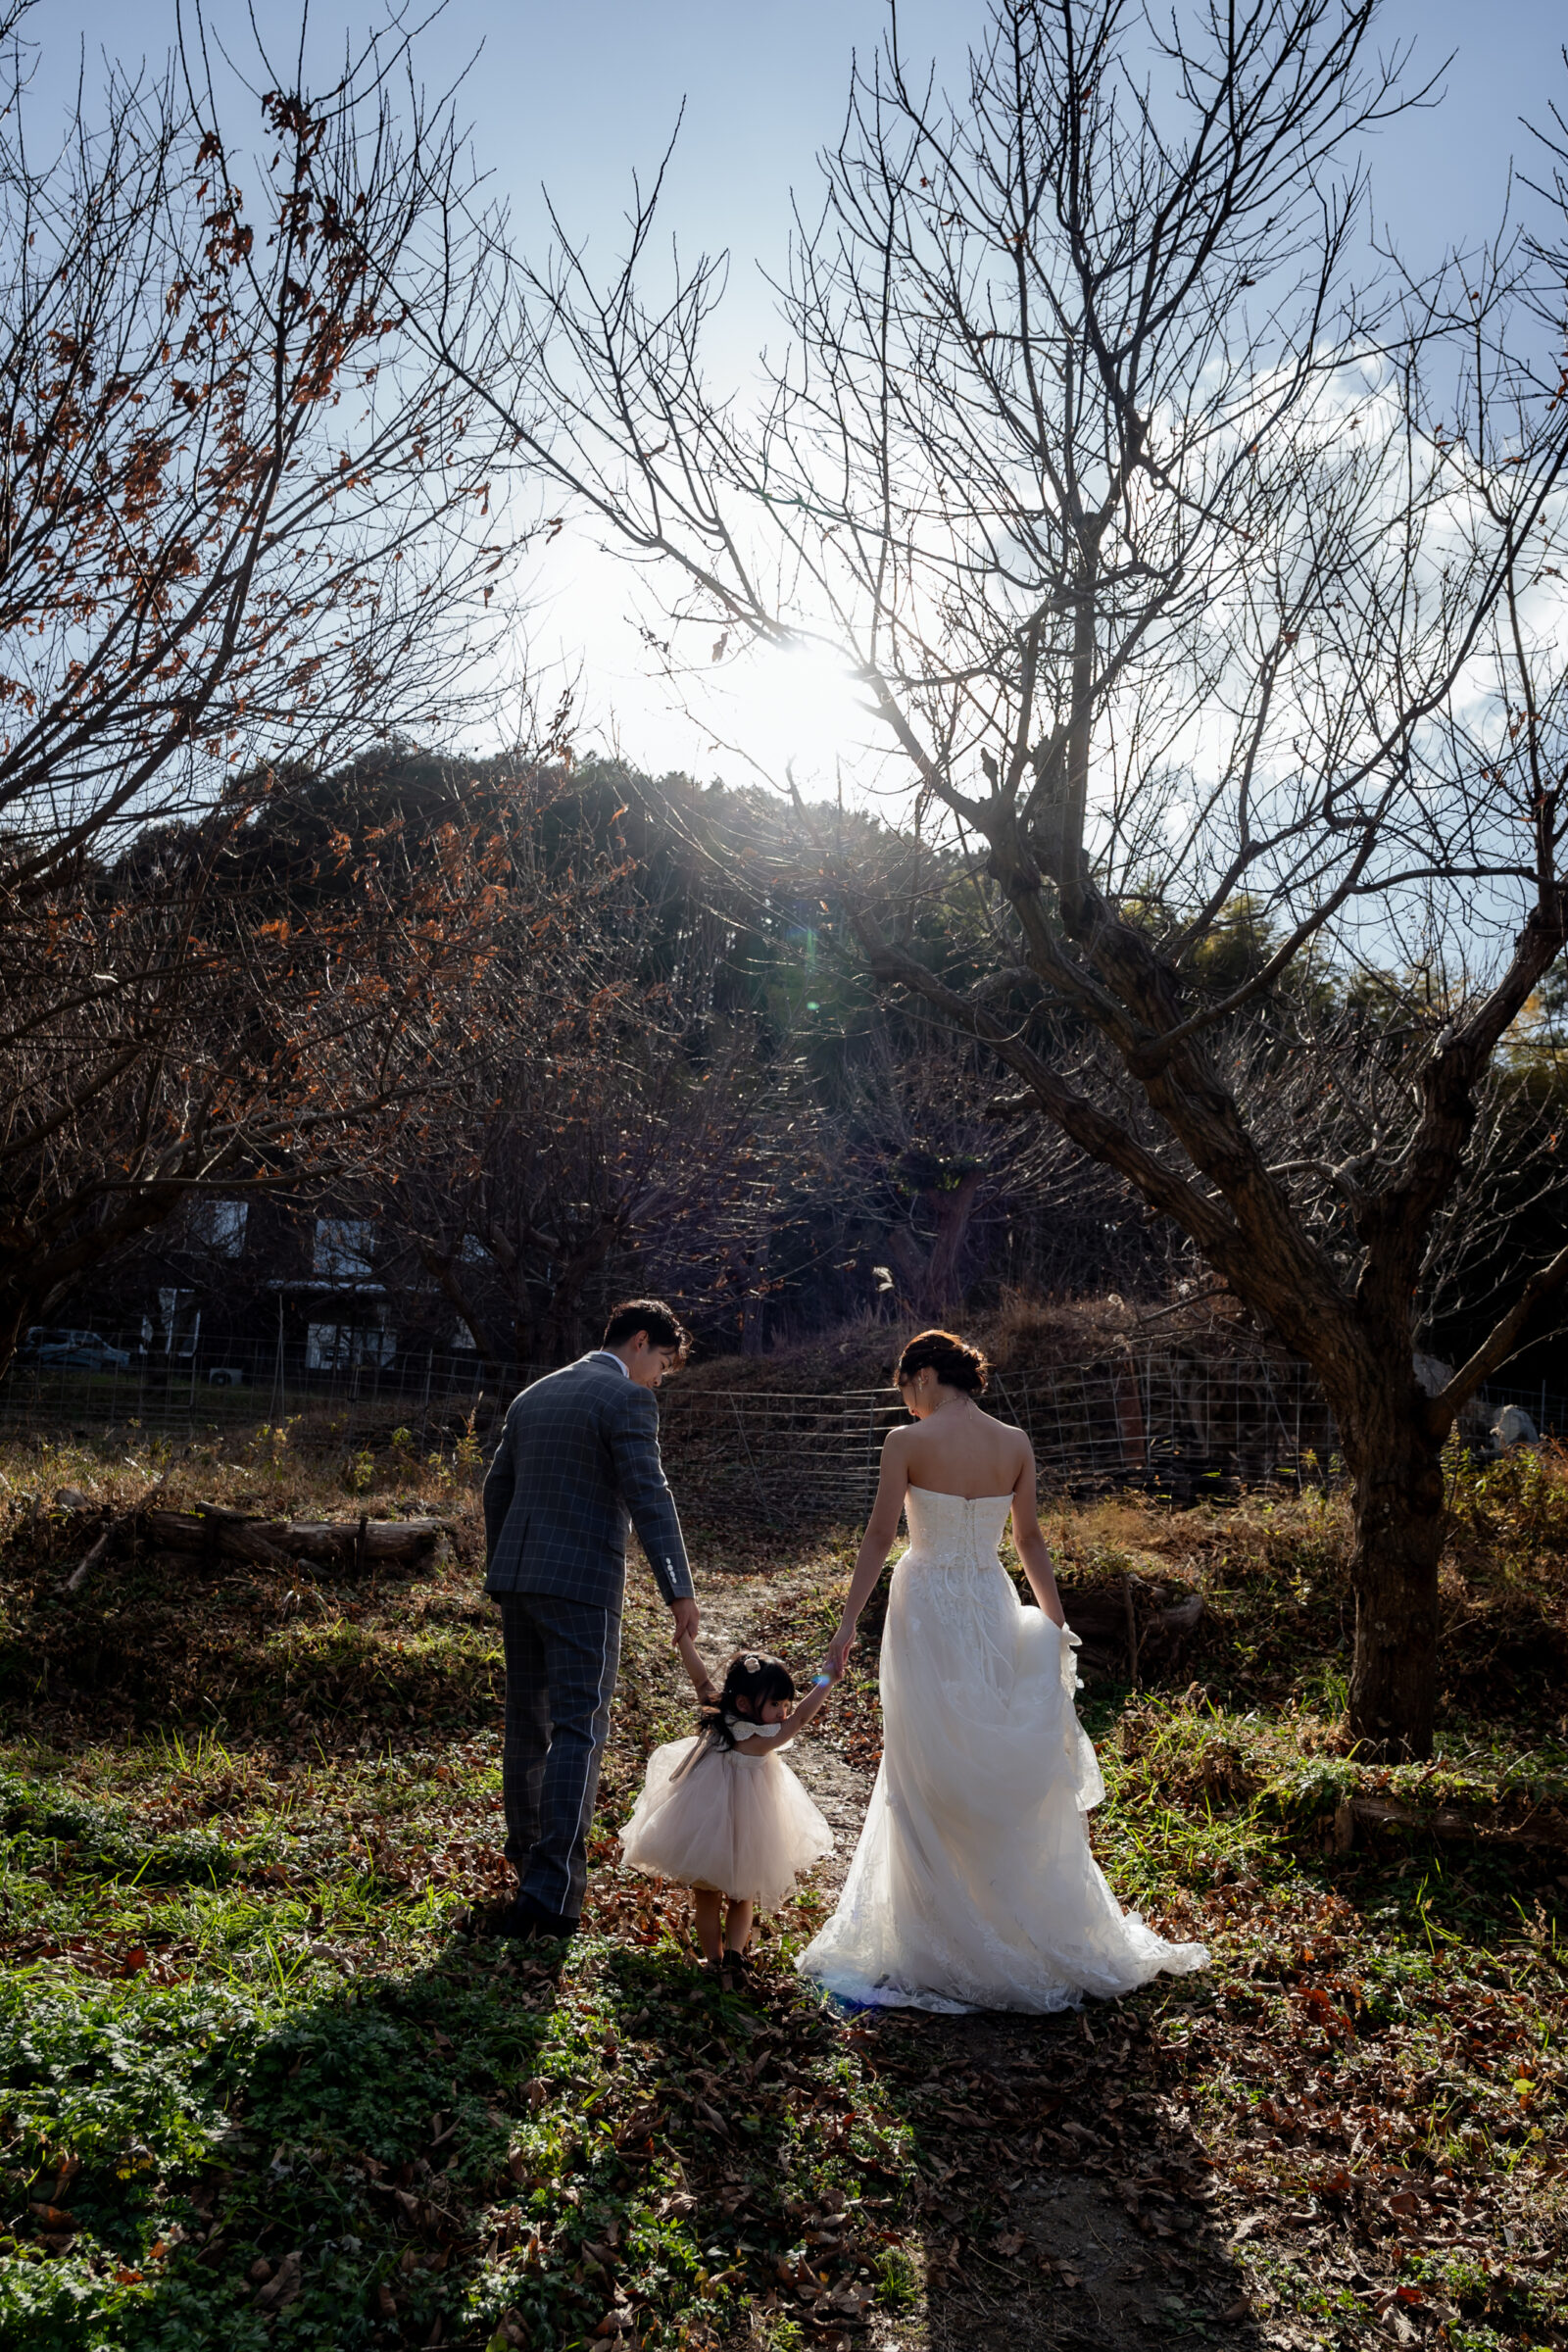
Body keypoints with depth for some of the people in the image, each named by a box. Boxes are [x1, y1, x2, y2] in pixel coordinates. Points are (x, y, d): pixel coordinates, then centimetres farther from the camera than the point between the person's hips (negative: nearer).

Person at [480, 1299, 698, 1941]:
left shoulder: (532, 1396, 17)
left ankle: (530, 1860, 28)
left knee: (527, 1725, 16)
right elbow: (649, 1497, -15)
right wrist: (678, 1589, -16)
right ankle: (552, 1890, -9)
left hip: (516, 1575, 7)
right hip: (581, 1581, -7)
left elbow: (496, 1490, 21)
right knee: (577, 1731, -5)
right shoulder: (627, 1399, -7)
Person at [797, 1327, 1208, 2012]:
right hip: (992, 1605, 4)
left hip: (927, 1609, -4)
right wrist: (1058, 1623, 14)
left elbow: (879, 1535, -11)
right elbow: (1029, 1541, 6)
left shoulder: (907, 1442, -11)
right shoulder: (1015, 1444, 1)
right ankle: (1026, 1926, 26)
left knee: (931, 1779, 5)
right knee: (1003, 1769, 16)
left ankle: (943, 1947, 13)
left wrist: (848, 1622, -5)